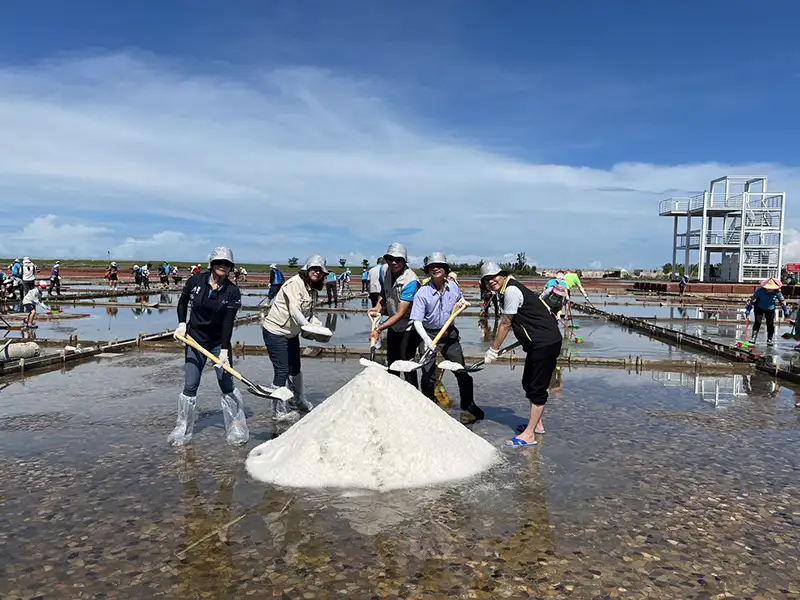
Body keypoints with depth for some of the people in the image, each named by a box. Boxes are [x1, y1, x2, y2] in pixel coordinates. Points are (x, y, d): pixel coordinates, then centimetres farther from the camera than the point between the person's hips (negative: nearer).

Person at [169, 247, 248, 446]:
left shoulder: (232, 292, -12)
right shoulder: (195, 281, -8)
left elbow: (228, 323, -18)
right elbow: (183, 302, 10)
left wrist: (224, 351, -25)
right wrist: (182, 324, -5)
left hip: (220, 343, -1)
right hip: (195, 340, 1)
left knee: (227, 385, -2)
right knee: (190, 386, 2)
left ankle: (236, 428, 12)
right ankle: (183, 429, 18)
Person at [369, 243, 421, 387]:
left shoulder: (410, 281, -29)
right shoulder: (385, 272, -8)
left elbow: (401, 313, -31)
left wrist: (379, 329, -35)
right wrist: (378, 307, -5)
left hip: (408, 327, -7)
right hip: (393, 325, 7)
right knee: (391, 361, 18)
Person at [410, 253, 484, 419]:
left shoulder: (453, 287, -3)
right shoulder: (422, 293, -18)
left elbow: (460, 301, 23)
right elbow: (417, 320, -23)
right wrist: (427, 339, -36)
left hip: (449, 333, 4)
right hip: (429, 334, -4)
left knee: (462, 371, 10)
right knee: (428, 375, -4)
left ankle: (468, 404, 31)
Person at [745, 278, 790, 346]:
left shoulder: (777, 292, -20)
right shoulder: (760, 291, -28)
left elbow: (782, 301, -4)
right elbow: (752, 299, -23)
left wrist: (786, 310, -2)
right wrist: (748, 309, -25)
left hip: (770, 309, 3)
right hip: (759, 308, -3)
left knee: (770, 324, 4)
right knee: (757, 322, -12)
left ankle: (769, 339, 15)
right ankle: (753, 337, -12)